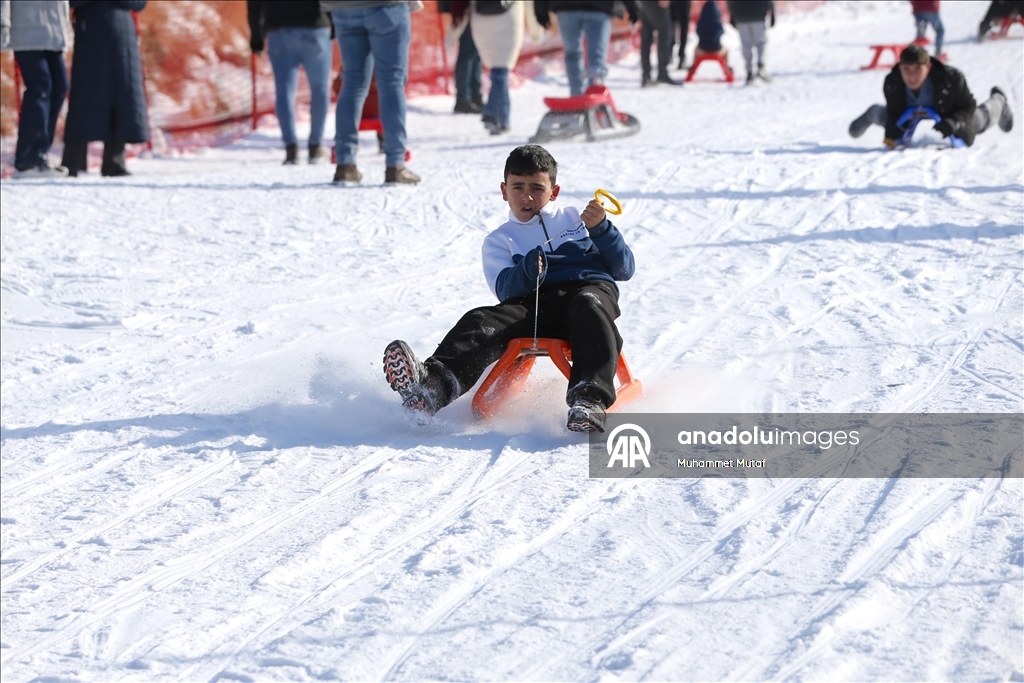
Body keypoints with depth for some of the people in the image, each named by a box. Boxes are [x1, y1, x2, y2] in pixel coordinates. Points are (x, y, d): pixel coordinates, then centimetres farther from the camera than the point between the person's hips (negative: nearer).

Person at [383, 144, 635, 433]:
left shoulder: (576, 219, 25)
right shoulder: (499, 241, 26)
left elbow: (624, 269, 16)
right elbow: (505, 289, 4)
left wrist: (601, 230, -1)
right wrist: (527, 271, -18)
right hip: (533, 303, 1)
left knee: (588, 305, -38)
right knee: (482, 322, -27)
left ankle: (589, 400, -58)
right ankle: (435, 384, -56)